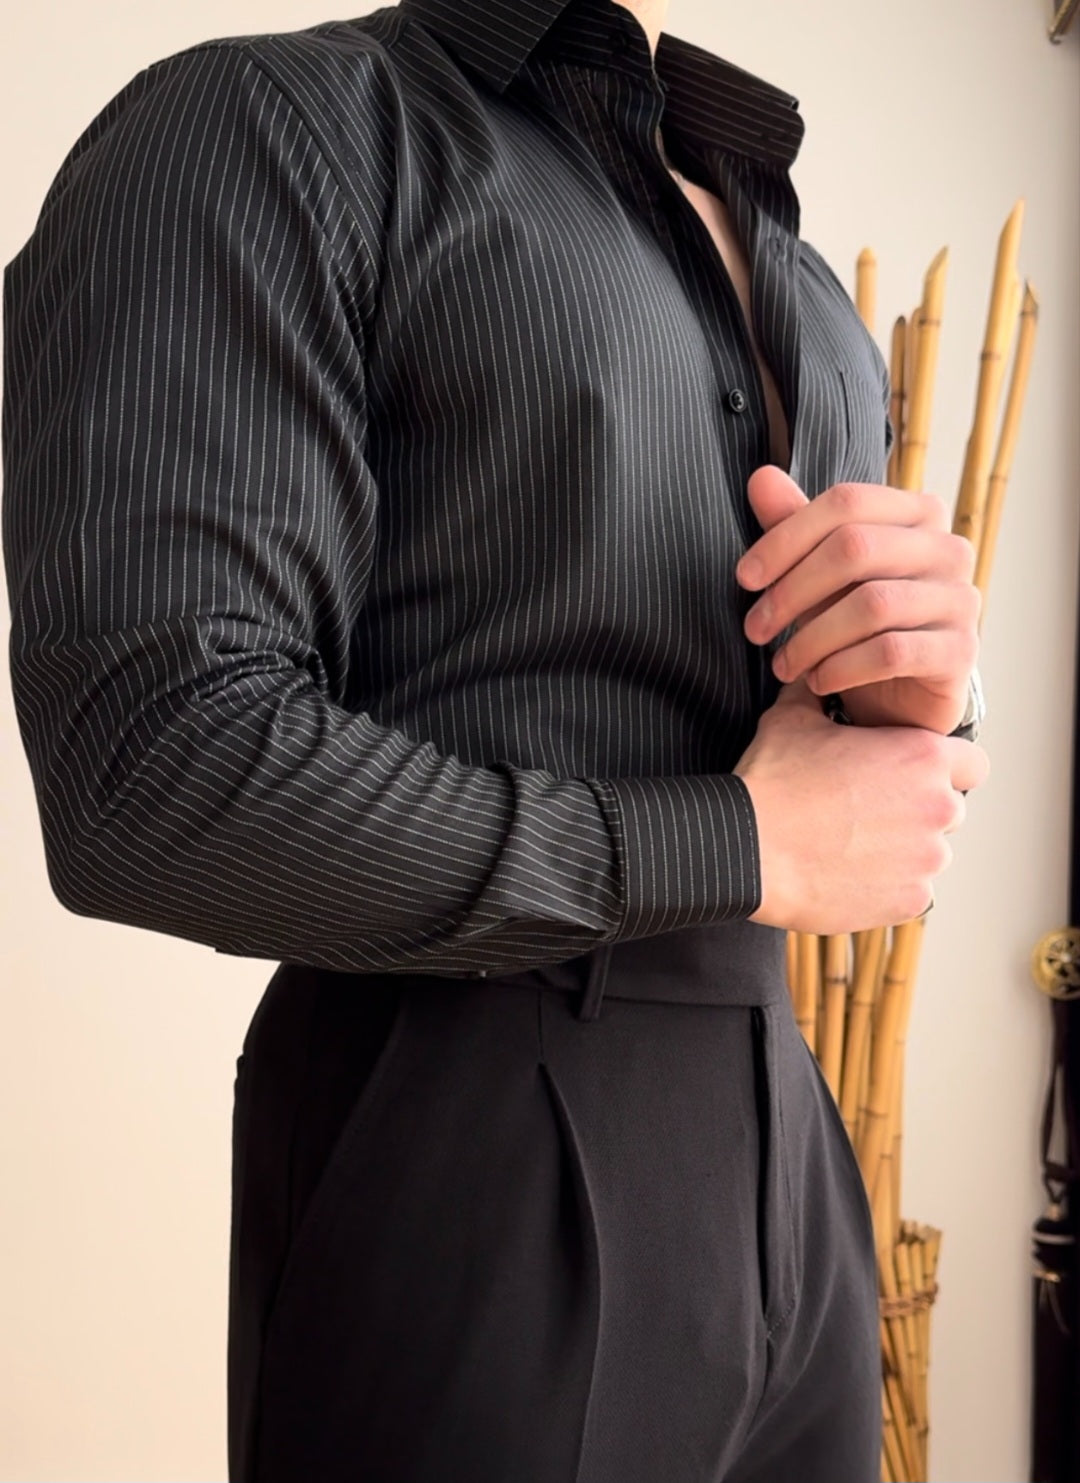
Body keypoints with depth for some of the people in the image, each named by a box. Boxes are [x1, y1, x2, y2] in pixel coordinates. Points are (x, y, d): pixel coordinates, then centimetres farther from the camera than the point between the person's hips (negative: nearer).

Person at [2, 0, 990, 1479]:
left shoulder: (796, 274, 15)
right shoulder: (256, 120, -8)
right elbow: (152, 771, -21)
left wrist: (927, 695, -7)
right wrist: (745, 848, -13)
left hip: (778, 1127, 7)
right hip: (469, 1151, -7)